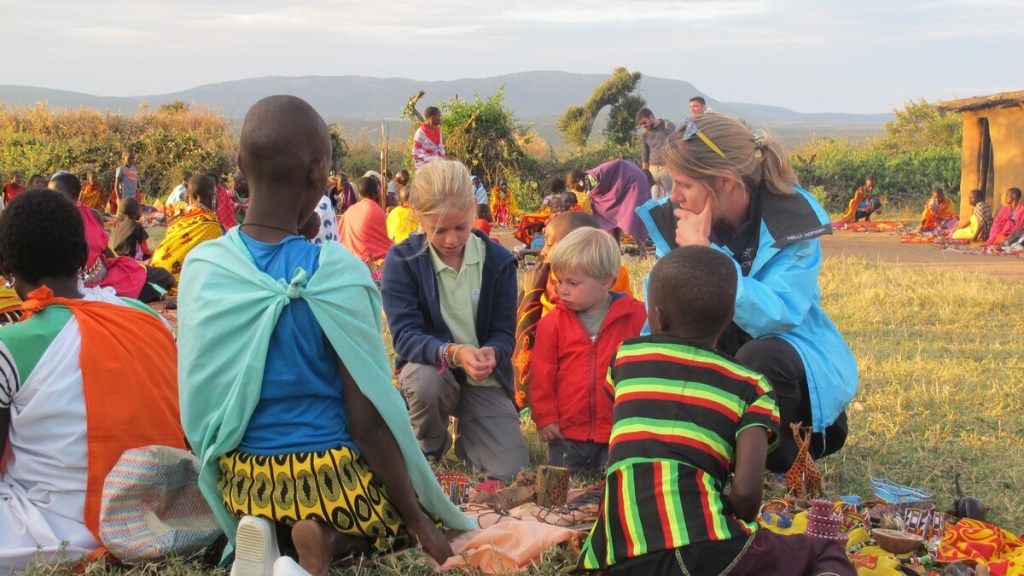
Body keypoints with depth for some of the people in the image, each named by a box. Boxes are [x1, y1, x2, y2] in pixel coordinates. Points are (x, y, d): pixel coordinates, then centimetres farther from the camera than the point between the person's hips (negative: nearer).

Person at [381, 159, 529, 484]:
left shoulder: (498, 261, -7)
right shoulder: (401, 261, -13)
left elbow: (504, 334, -7)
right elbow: (405, 335, -21)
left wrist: (492, 354, -32)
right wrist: (453, 353, -41)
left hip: (484, 377, 2)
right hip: (428, 365, -1)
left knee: (510, 473, -14)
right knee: (426, 381, -39)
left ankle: (466, 438, 22)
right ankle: (431, 446, -3)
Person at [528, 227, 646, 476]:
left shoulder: (635, 315, -4)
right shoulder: (553, 322, -1)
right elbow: (542, 373, 1)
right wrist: (545, 417, -3)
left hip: (619, 433, -2)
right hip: (567, 433, 2)